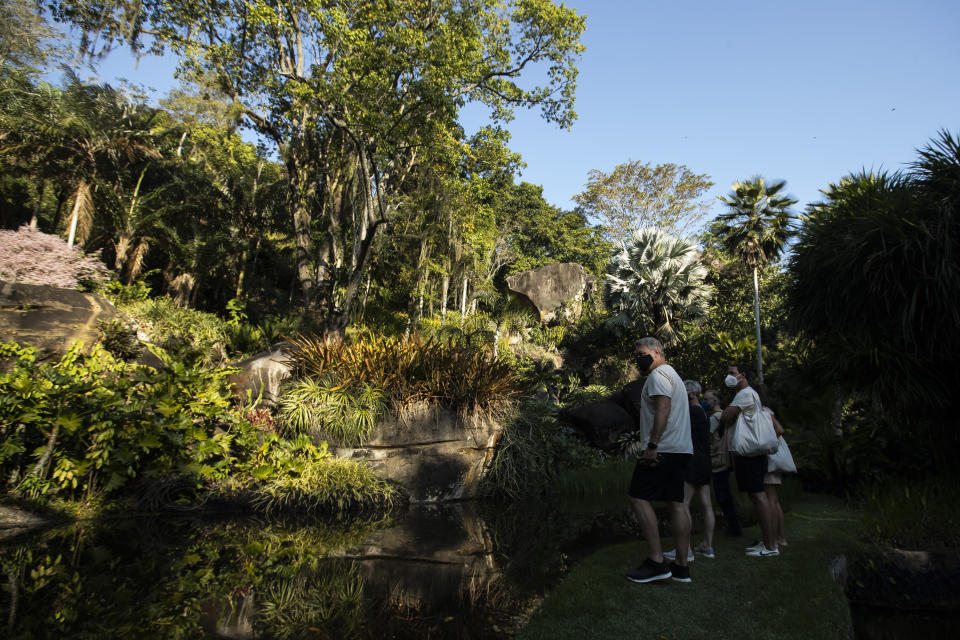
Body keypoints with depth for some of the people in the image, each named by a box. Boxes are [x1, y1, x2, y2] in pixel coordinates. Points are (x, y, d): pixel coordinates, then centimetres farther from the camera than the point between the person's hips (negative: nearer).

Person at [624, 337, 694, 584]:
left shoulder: (658, 374, -7)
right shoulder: (671, 374, 25)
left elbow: (663, 410, -21)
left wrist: (652, 446, -24)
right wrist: (639, 405, 22)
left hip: (663, 449, -10)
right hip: (681, 450, 10)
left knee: (638, 498, -8)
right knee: (675, 503, 8)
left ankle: (656, 562, -10)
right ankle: (681, 566, 11)